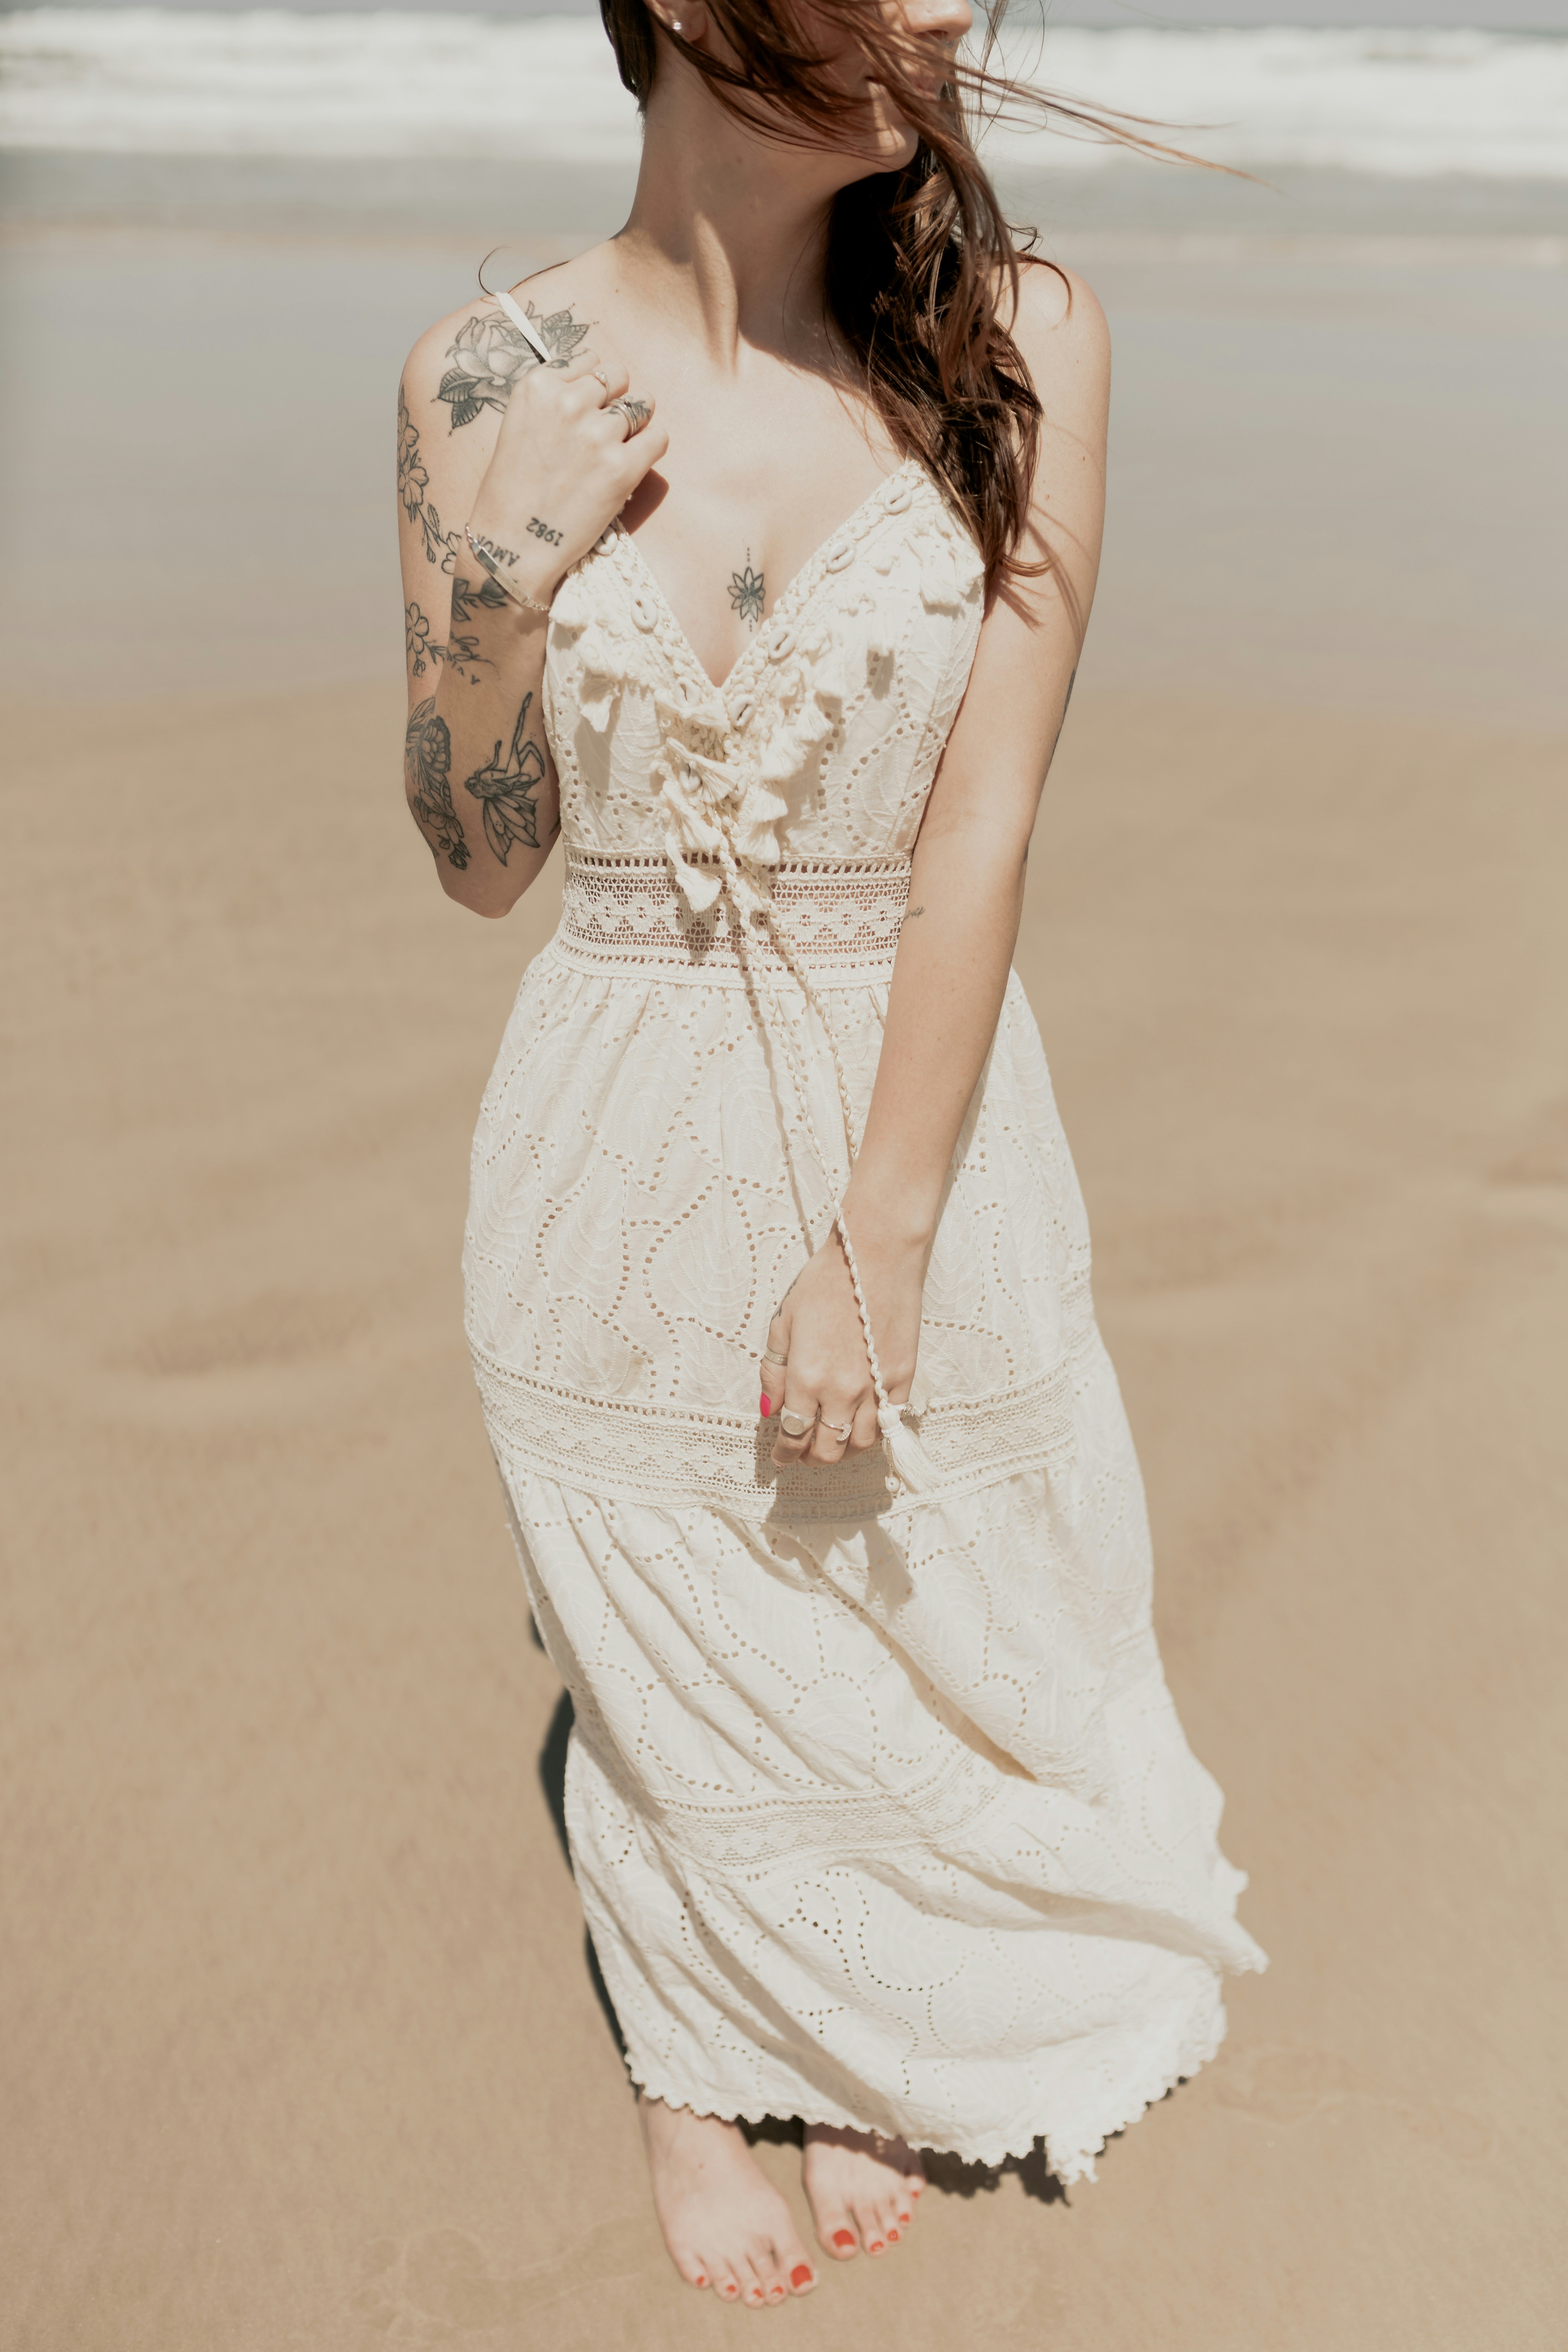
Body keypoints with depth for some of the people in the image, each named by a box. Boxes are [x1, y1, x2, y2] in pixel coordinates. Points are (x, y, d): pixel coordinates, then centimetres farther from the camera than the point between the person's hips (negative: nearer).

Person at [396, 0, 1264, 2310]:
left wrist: (879, 1245, -16)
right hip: (628, 1147, 0)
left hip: (924, 1113, 0)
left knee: (912, 1624, 19)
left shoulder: (1019, 339, -11)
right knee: (667, 1662, 18)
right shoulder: (490, 382, -8)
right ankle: (695, 2069, 48)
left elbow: (985, 826, -14)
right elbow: (476, 859, -2)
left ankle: (863, 2051, 50)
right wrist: (498, 581, -20)